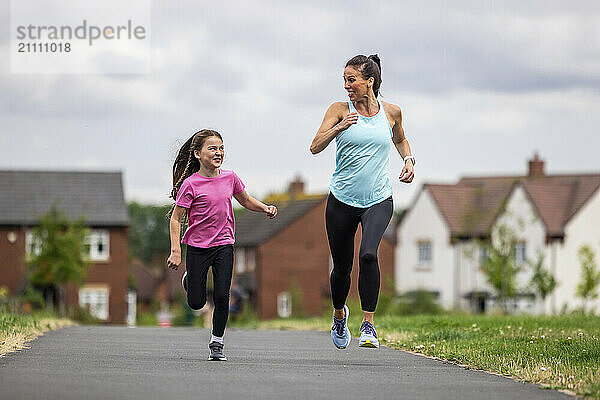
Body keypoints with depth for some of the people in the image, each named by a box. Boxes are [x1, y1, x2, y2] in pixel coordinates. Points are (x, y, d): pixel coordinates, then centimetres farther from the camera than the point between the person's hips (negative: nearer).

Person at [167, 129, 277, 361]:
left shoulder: (230, 178, 1)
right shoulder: (190, 184, -12)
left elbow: (245, 200, 19)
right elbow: (176, 219, -8)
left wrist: (265, 208, 0)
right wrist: (175, 252, -15)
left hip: (224, 245, 2)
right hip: (197, 247, -2)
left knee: (222, 297, -10)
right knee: (196, 303, 4)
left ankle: (217, 344, 6)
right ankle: (189, 280, 39)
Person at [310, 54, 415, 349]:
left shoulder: (391, 112, 3)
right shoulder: (340, 110, -2)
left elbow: (400, 140, 24)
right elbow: (315, 147, -11)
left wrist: (409, 160, 6)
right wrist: (338, 128, -26)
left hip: (378, 201, 0)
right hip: (342, 200, 1)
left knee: (368, 255, -26)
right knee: (341, 267, 9)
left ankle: (368, 325, -19)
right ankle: (339, 314, 40)